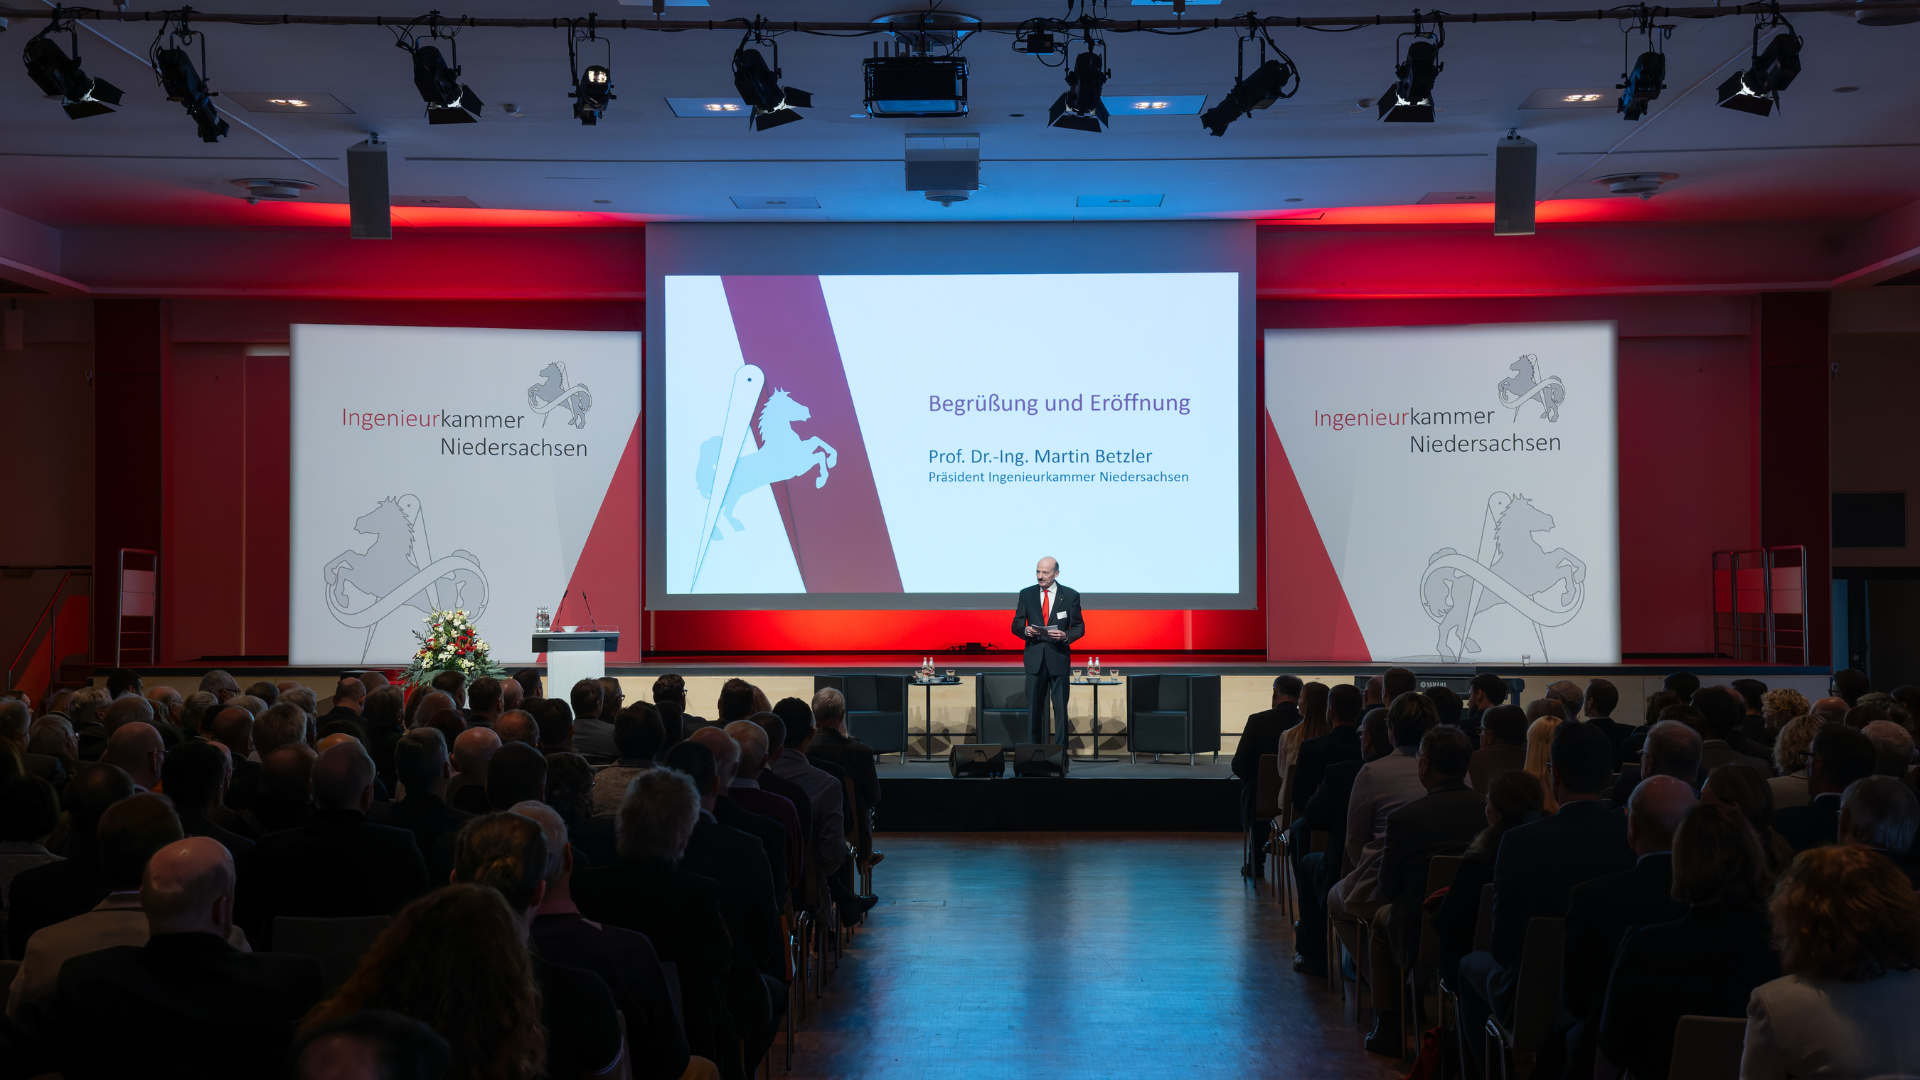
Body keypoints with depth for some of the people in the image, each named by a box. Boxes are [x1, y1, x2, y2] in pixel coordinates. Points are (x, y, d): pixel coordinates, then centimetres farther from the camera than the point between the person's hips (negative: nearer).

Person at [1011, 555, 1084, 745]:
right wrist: (1025, 631, -16)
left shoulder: (1070, 596, 1)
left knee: (1061, 707, 3)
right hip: (1034, 658, 1)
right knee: (1034, 707, 4)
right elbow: (1016, 626, 7)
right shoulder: (1026, 594, 5)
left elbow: (1079, 627, 3)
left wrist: (1066, 635, -18)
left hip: (1058, 658, -1)